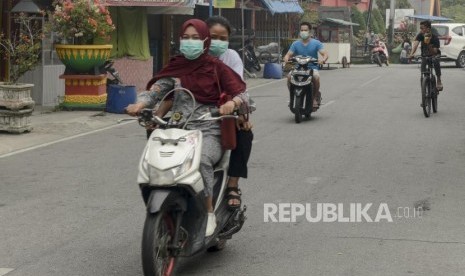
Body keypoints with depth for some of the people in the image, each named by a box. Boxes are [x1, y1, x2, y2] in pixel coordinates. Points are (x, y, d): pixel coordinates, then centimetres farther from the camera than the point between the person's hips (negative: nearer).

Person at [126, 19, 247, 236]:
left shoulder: (216, 67, 3)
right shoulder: (176, 67, 12)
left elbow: (241, 93, 0)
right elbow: (157, 88, 1)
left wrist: (232, 103, -23)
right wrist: (140, 104, -19)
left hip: (209, 131, -3)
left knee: (201, 160, -35)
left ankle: (209, 213, -19)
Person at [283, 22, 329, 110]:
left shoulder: (316, 43, 4)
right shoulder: (295, 44, 11)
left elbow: (325, 54, -6)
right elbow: (289, 54, 2)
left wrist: (323, 59, -30)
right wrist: (286, 58, -23)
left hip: (312, 67, -2)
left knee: (316, 77, -35)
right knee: (289, 77, -28)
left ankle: (316, 97, -12)